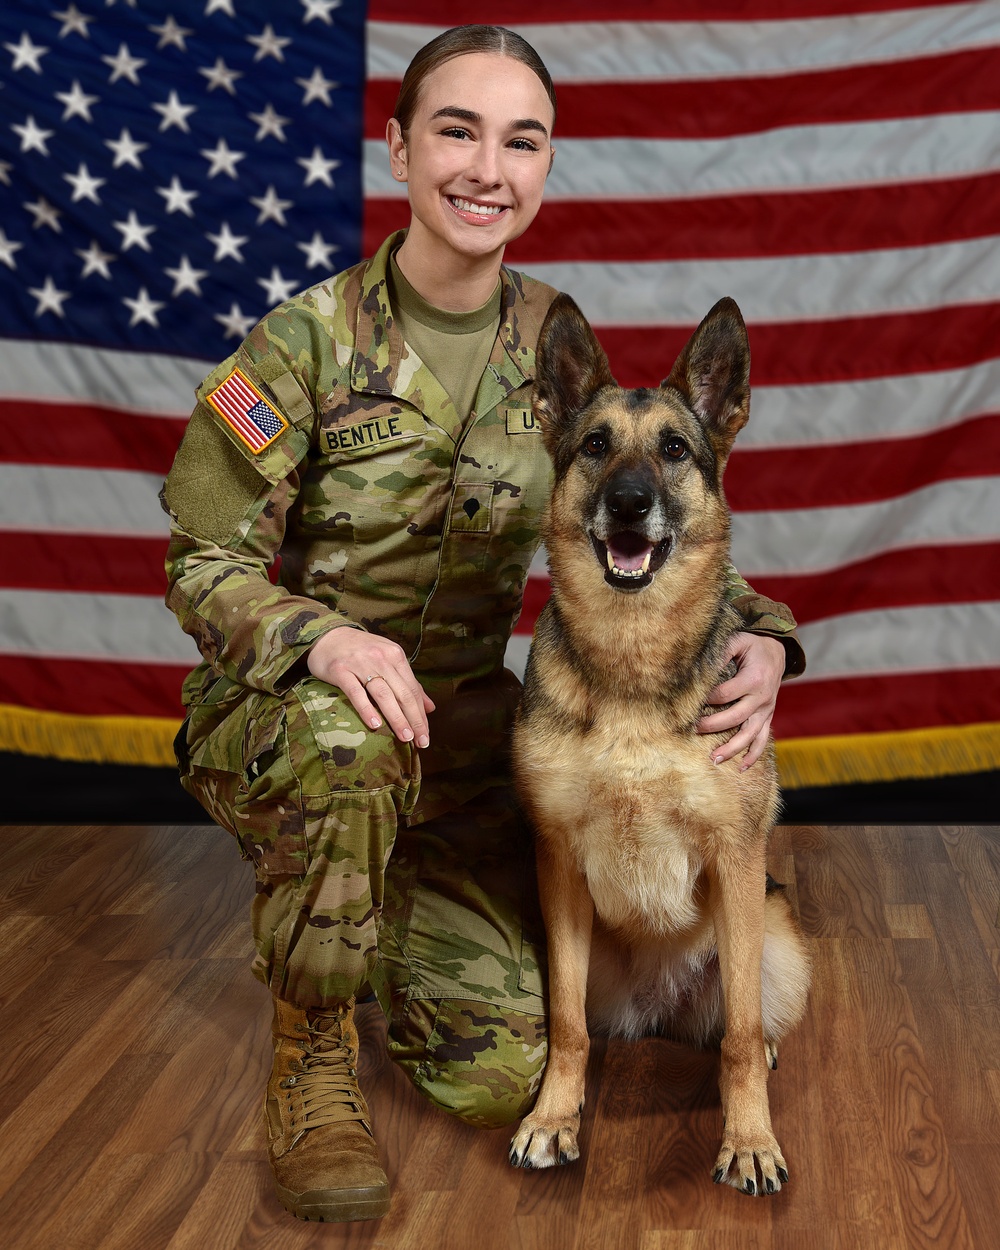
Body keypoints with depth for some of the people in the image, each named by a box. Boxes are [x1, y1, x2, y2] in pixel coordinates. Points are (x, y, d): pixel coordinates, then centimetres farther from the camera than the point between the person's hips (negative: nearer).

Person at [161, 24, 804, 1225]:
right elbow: (203, 561, -12)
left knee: (503, 1071, -6)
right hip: (276, 711, -3)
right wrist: (322, 638, -34)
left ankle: (378, 900, 25)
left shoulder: (555, 344, -2)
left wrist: (759, 636, -18)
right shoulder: (310, 338, -14)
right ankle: (311, 1052, -15)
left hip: (465, 731, 4)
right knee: (348, 743, -41)